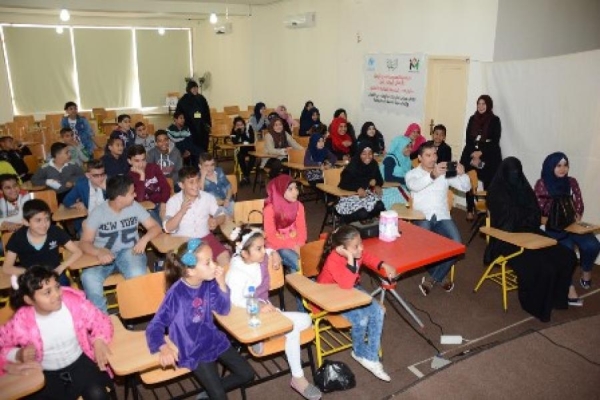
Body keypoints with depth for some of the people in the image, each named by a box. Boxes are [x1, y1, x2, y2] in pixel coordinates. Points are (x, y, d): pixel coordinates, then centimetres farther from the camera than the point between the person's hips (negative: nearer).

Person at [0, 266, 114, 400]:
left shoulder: (74, 301, -14)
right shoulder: (22, 321, -15)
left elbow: (100, 320, -4)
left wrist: (99, 340, -23)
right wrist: (18, 355, -21)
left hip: (79, 362, 0)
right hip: (46, 373, 1)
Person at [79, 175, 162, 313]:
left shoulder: (135, 207, 1)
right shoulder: (98, 213, -6)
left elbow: (155, 227, 3)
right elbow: (85, 242, -9)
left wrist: (144, 239, -19)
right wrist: (99, 252, -32)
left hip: (129, 251, 1)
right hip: (104, 255, 0)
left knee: (137, 275, -33)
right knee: (89, 278, -31)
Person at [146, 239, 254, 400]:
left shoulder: (209, 283, -9)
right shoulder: (176, 293, -24)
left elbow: (224, 310, -1)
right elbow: (154, 326, -21)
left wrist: (221, 284, -17)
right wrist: (164, 348, -41)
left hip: (214, 340, 6)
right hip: (193, 351, -6)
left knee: (247, 374, 8)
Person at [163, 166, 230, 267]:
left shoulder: (208, 197, 0)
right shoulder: (173, 201, -7)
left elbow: (221, 215, 8)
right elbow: (168, 228, -12)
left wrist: (216, 221, -16)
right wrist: (181, 211, -26)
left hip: (205, 237, 2)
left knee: (225, 257, -17)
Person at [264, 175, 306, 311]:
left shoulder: (298, 206, 3)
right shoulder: (270, 209, -12)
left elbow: (301, 229, 5)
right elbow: (270, 236, -14)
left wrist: (299, 246, -14)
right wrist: (291, 246, -21)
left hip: (295, 246, 4)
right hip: (277, 247, -4)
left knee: (294, 271, -24)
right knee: (299, 265, -28)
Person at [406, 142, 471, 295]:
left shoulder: (445, 173, 14)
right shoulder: (412, 174, 5)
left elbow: (465, 187, 6)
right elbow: (414, 185, -20)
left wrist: (462, 174, -17)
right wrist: (432, 175, -39)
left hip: (442, 217, 3)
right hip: (422, 217, -3)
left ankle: (431, 279, -7)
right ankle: (440, 277, 0)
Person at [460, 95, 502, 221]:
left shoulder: (495, 120, 0)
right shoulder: (472, 119, 10)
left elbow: (495, 142, -4)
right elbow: (468, 139, 6)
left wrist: (481, 153, -13)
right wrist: (473, 155, -8)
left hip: (489, 157, -3)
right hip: (471, 155, 3)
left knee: (488, 185, -6)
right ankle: (470, 211, 4)